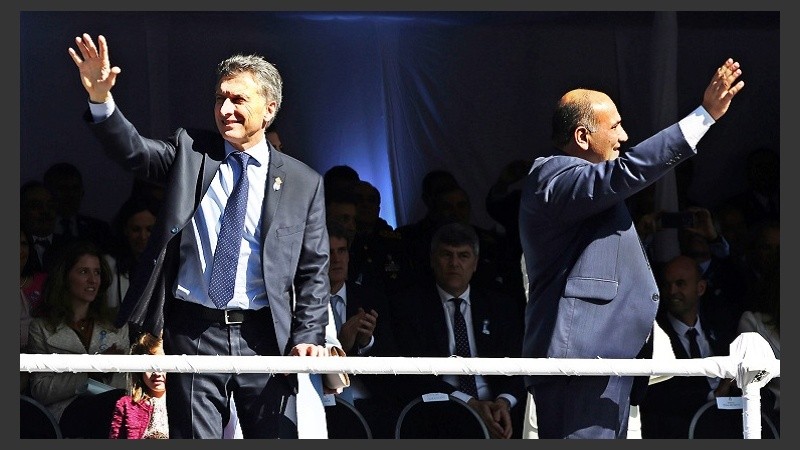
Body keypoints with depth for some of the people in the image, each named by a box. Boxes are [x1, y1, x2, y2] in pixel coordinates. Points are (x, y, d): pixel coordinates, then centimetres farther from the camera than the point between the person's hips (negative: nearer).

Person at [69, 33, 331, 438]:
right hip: (194, 332, 0)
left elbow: (314, 271, 6)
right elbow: (133, 151, -9)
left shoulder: (303, 183, 5)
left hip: (264, 339, 0)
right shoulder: (189, 151, 8)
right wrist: (100, 99, -27)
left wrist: (307, 338, -7)